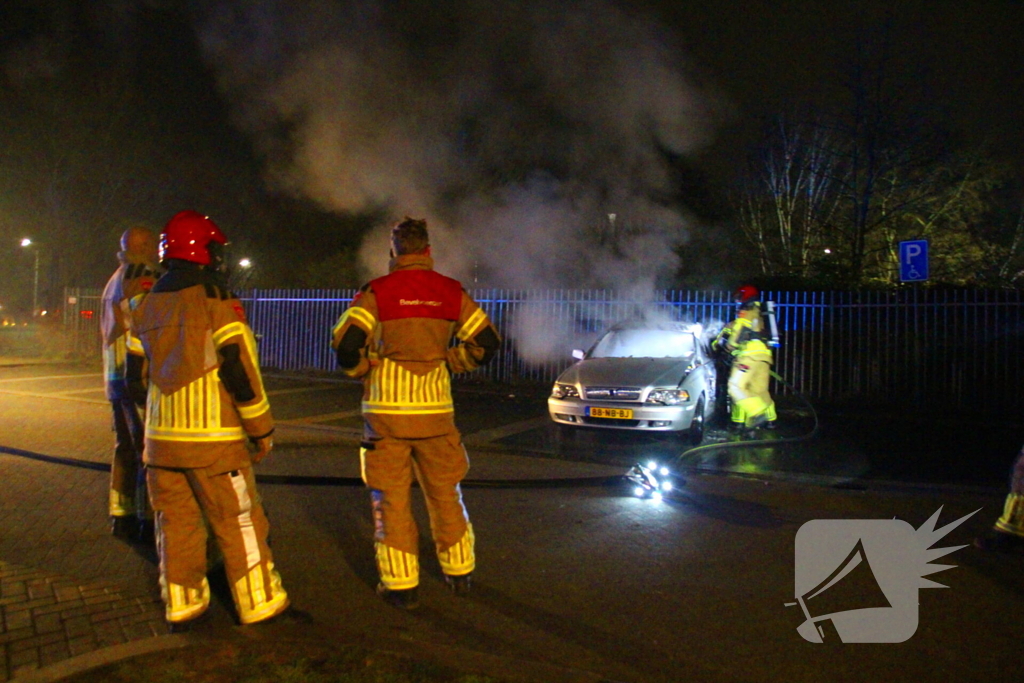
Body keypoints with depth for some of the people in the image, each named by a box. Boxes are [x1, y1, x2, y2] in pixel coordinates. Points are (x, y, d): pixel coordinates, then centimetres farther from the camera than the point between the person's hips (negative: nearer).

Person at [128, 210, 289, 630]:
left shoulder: (145, 306, 10)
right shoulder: (216, 302, -11)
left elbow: (137, 375, 16)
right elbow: (241, 371, -14)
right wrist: (262, 429, -6)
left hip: (162, 437, 6)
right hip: (213, 438, -6)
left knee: (175, 521, 14)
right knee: (239, 522, 4)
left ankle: (181, 609, 22)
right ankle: (259, 606, 12)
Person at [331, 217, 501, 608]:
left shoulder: (377, 292, -5)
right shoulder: (451, 292, 3)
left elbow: (346, 344, -14)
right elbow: (486, 342, 3)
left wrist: (363, 371, 5)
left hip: (387, 408, -2)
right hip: (436, 407, 3)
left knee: (391, 496, 7)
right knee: (444, 492, 16)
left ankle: (400, 584, 12)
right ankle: (459, 574, 27)